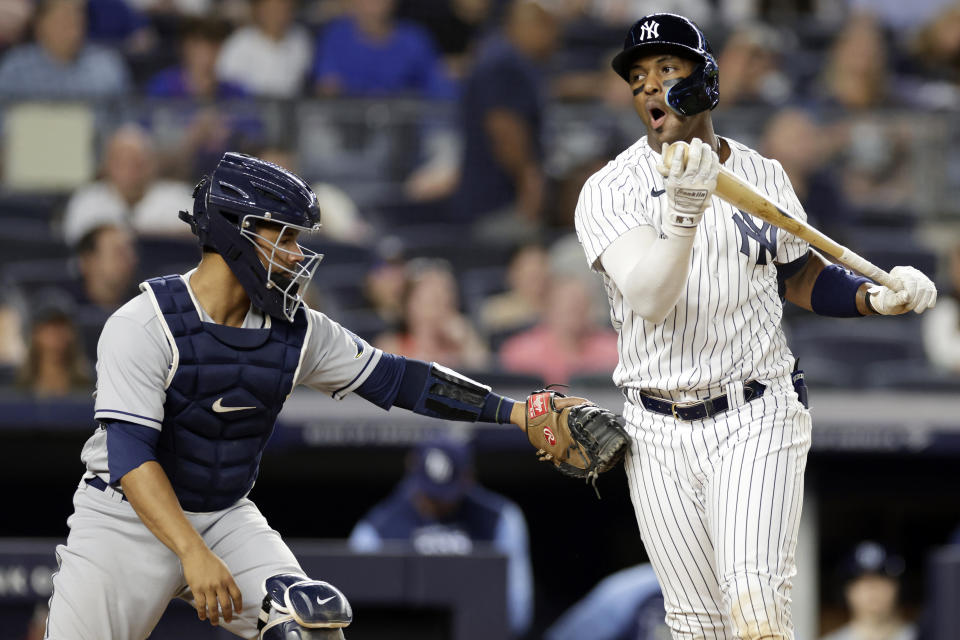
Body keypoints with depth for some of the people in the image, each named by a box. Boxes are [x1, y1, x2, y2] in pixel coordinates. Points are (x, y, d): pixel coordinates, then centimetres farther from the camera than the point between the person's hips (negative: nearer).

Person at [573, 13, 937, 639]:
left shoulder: (764, 178, 4)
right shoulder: (608, 192, -6)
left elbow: (799, 277, 19)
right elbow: (649, 299, -21)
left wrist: (878, 297, 1)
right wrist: (684, 208, -37)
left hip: (756, 422, 0)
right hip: (658, 435, 0)